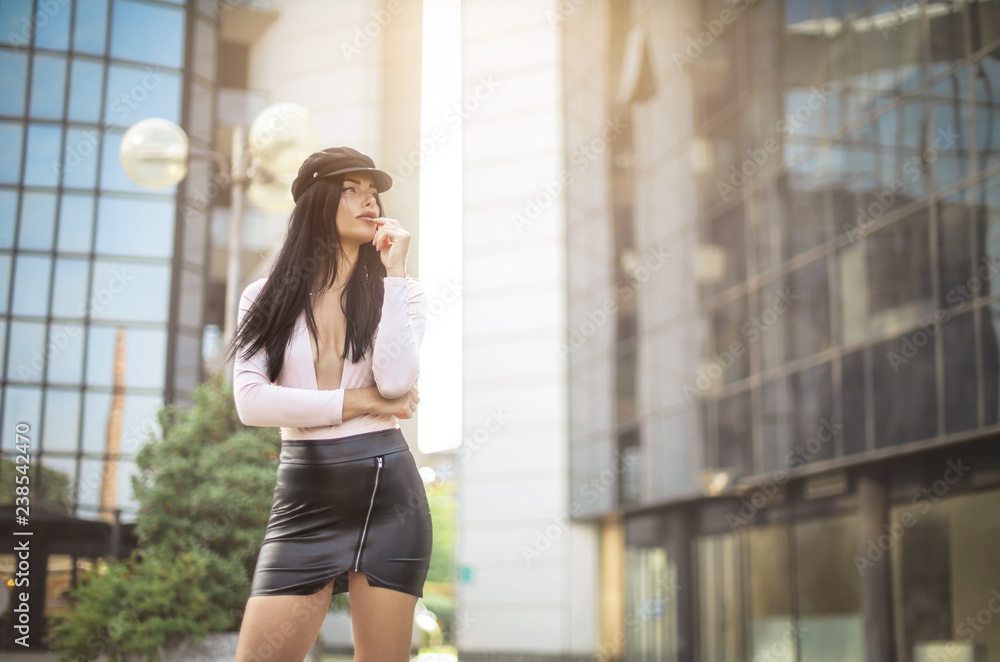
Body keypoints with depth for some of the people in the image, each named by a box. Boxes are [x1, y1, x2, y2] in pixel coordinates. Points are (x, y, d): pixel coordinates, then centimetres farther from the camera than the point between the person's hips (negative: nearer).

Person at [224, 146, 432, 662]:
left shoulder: (399, 291, 9)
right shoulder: (267, 297, 9)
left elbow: (396, 380, -10)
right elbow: (251, 401, -5)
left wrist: (392, 272, -6)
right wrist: (360, 402, -8)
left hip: (385, 488, 0)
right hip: (303, 496, 0)